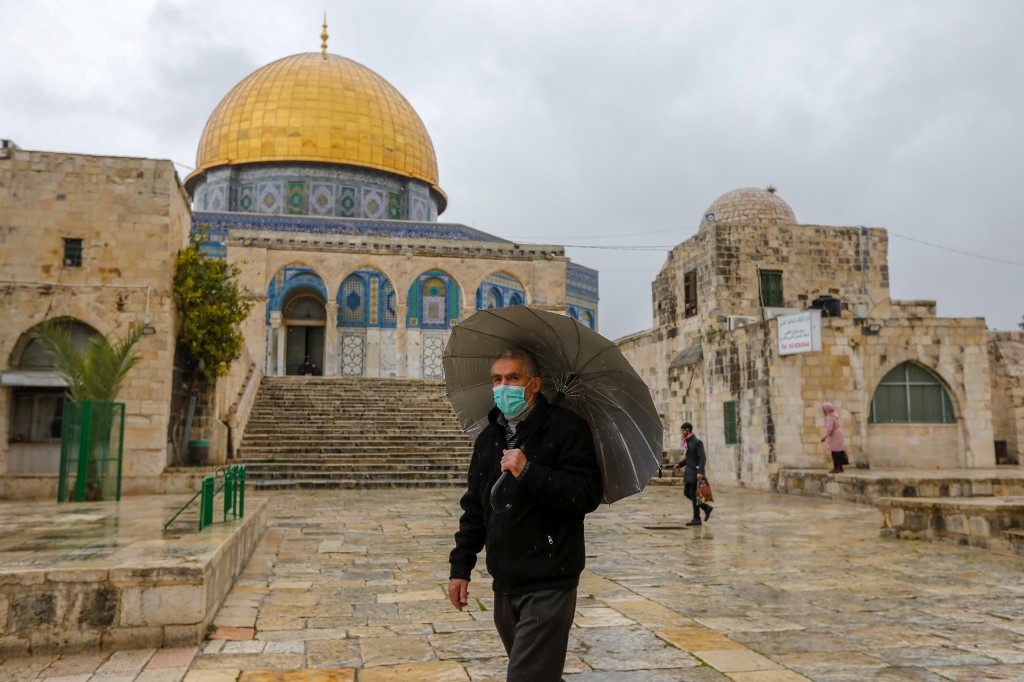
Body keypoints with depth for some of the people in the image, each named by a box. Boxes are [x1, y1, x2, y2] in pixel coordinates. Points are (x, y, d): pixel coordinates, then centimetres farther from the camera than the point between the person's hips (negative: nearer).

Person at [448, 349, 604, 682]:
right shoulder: (487, 438, 11)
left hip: (549, 583, -6)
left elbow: (589, 495, -17)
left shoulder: (567, 428, -8)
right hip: (504, 583, 7)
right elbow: (474, 509, 16)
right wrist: (460, 566, 12)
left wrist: (529, 472, -25)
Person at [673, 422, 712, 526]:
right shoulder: (687, 442, 13)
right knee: (687, 493, 9)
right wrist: (679, 464, 8)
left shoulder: (697, 442, -13)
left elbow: (703, 458, -19)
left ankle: (697, 519, 4)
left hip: (695, 472, -9)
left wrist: (700, 472, -29)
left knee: (693, 494, -5)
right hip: (689, 471, 9)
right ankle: (706, 507, 20)